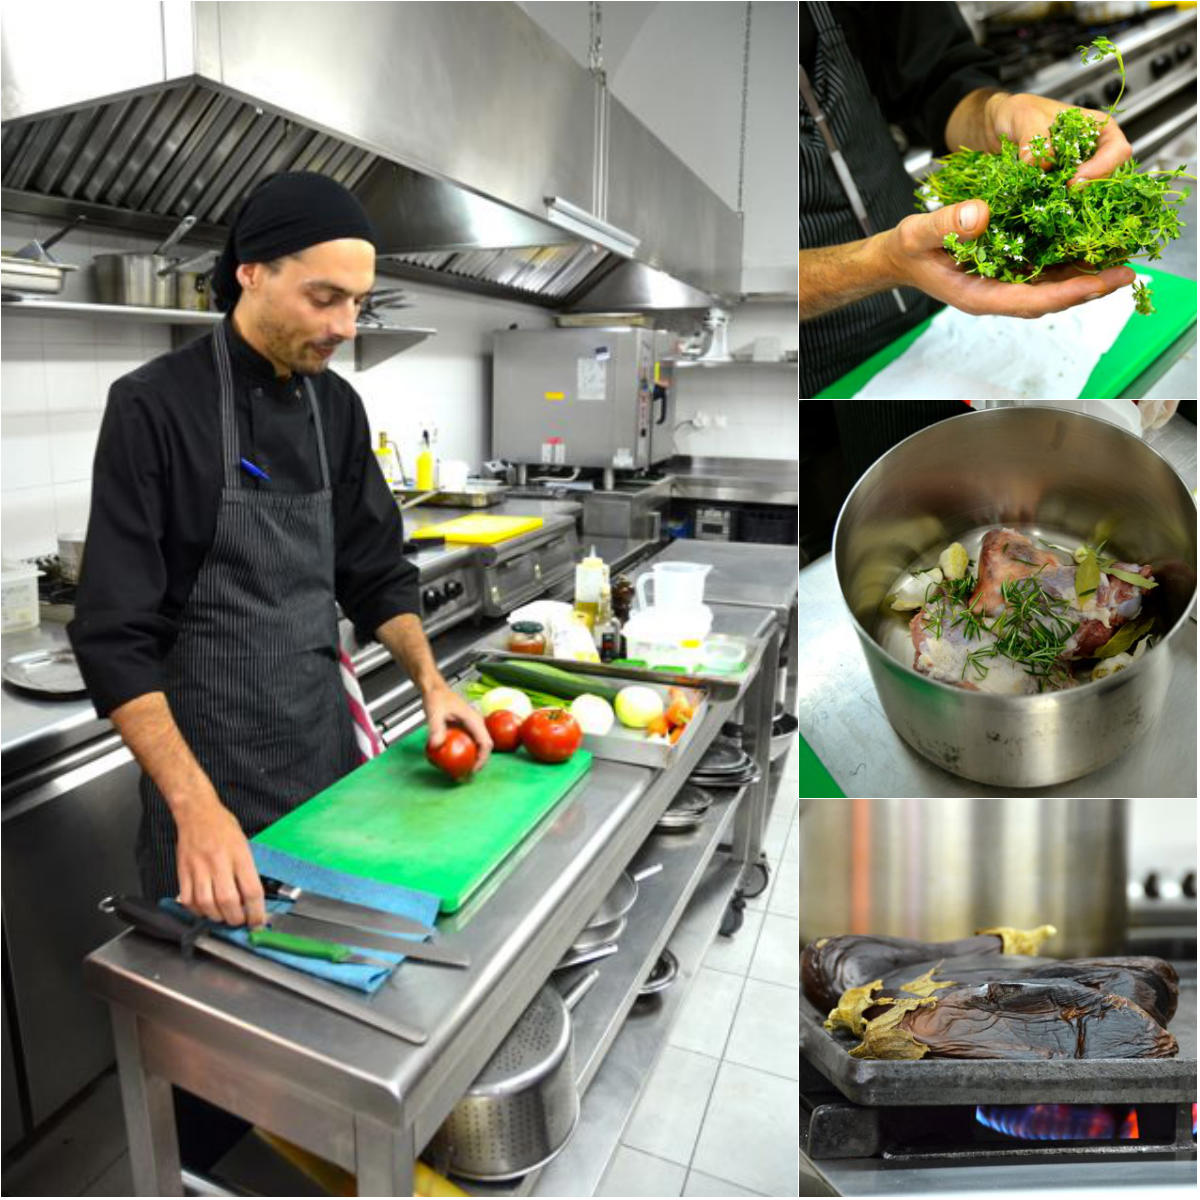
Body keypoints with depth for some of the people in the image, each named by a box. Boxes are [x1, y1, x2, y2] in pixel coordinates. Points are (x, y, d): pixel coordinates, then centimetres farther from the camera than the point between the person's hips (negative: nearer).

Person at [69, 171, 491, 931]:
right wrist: (194, 804, -27)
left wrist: (430, 681, -5)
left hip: (326, 732, 6)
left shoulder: (338, 407, 2)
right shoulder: (154, 406, -16)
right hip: (207, 754, -5)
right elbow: (115, 635, -19)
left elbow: (376, 572, 8)